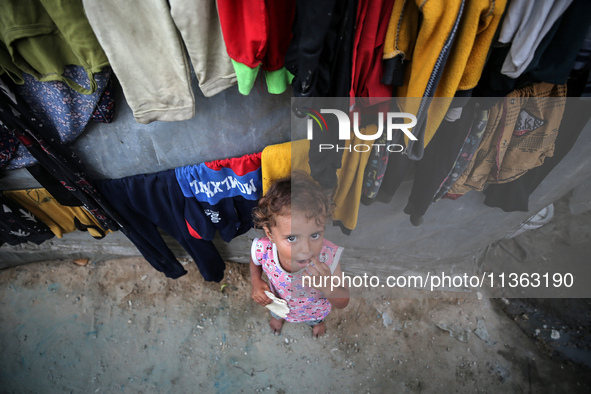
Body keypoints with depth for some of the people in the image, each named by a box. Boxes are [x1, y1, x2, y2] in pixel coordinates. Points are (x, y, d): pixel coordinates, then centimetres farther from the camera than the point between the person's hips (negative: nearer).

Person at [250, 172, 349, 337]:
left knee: (317, 318, 37)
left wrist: (327, 287, -49)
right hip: (279, 303, 1)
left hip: (315, 309, 0)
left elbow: (343, 302, -29)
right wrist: (256, 282, -26)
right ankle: (279, 317, 75)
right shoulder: (263, 249, -39)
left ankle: (317, 322, 74)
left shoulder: (328, 257, -44)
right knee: (276, 314, 37)